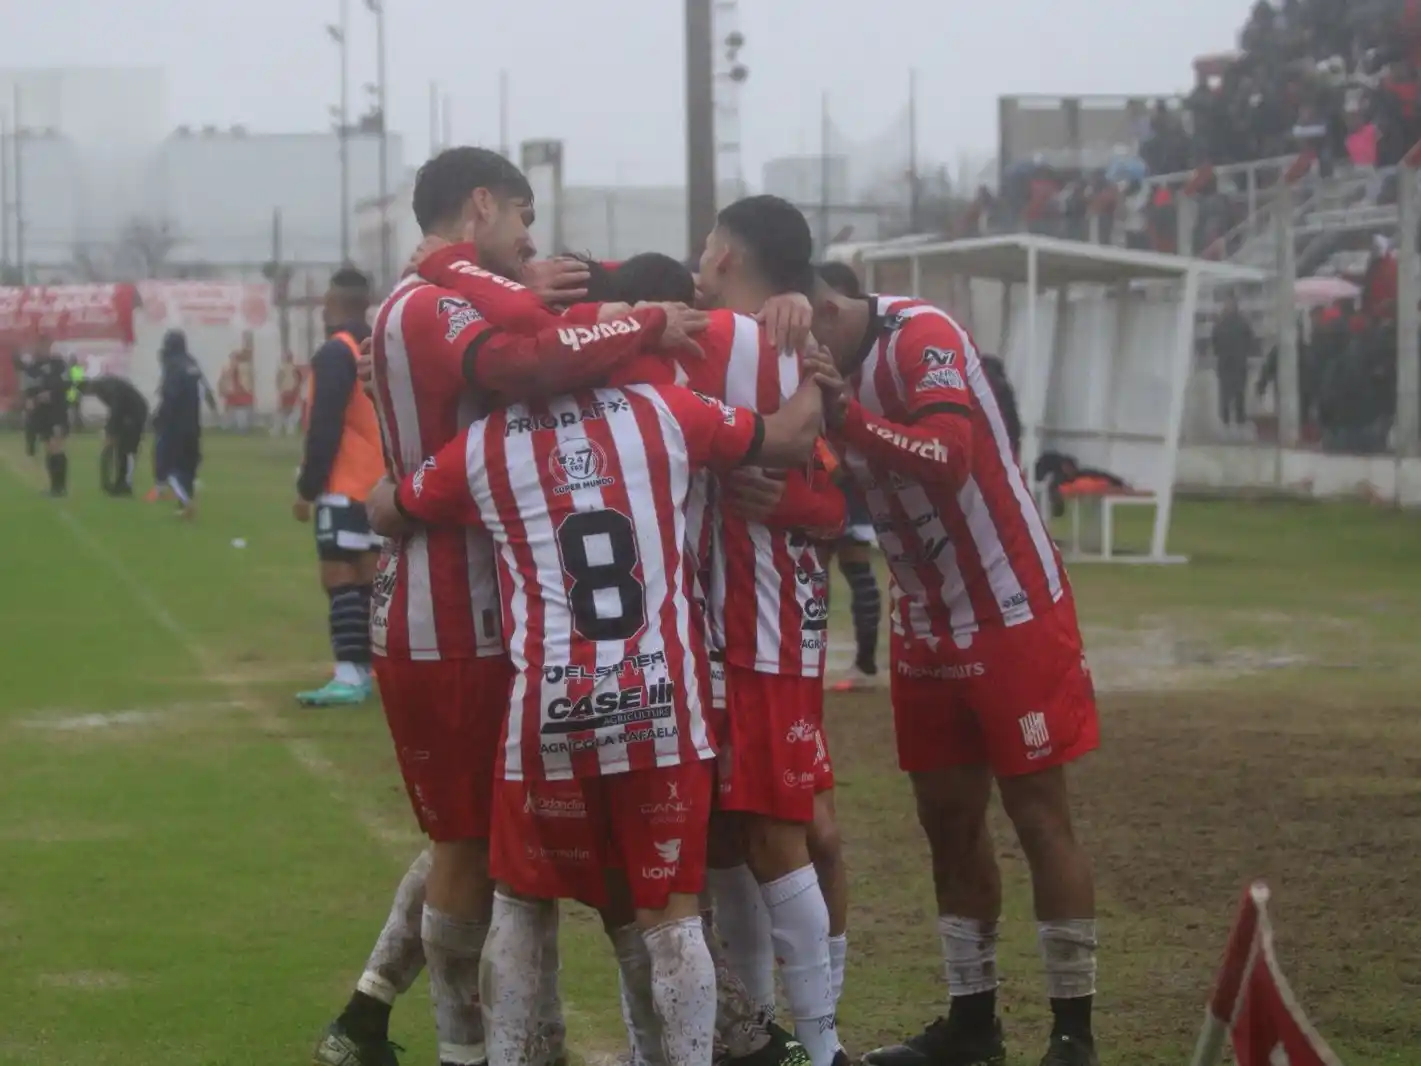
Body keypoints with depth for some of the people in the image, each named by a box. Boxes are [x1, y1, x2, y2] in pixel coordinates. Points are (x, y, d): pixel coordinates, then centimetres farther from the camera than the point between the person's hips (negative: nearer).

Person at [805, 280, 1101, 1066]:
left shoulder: (922, 338, -21)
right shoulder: (823, 369, 1)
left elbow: (950, 462, -34)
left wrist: (843, 413, -41)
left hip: (1014, 617, -7)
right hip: (927, 629, 7)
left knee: (1039, 817, -2)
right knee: (948, 821, 10)